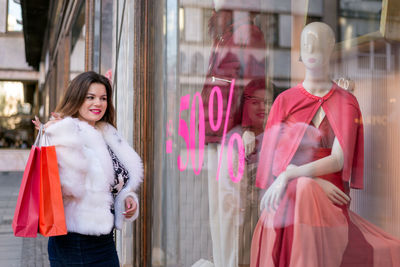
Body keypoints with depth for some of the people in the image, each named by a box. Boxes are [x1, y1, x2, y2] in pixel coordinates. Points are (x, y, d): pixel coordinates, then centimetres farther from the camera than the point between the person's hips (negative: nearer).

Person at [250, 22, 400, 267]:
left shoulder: (347, 103, 6)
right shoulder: (285, 101, 8)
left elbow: (338, 160, -7)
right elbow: (272, 160, 2)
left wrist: (289, 176, -20)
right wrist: (316, 182, -12)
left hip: (329, 201, 0)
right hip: (285, 198, 1)